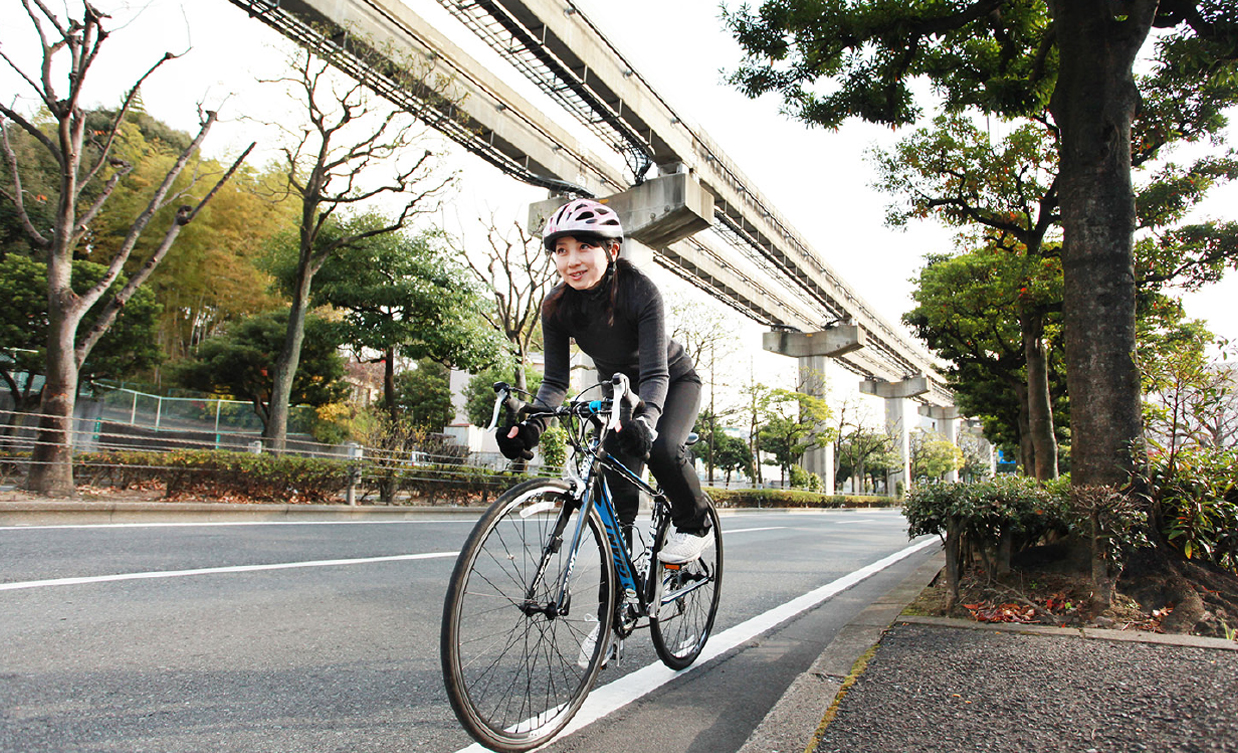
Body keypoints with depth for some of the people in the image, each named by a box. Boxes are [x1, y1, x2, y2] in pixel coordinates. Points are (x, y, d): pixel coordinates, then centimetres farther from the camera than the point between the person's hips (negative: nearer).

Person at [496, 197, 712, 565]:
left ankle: (695, 525, -3)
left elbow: (655, 373, -38)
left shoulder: (640, 290, -32)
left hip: (673, 380, -3)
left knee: (661, 449, -31)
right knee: (617, 480, -10)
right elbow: (555, 381, -19)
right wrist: (531, 426, -38)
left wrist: (645, 420, -58)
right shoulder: (556, 305, -21)